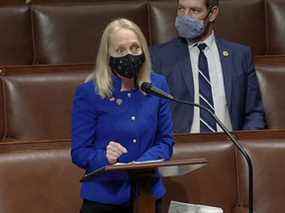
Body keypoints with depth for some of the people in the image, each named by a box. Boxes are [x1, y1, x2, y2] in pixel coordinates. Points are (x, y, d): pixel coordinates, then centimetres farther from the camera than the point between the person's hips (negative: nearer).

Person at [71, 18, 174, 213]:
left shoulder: (158, 85, 4)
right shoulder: (88, 93, -6)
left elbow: (166, 141, 6)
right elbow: (79, 152, -5)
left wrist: (144, 163, -13)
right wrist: (105, 158, -24)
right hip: (104, 196, -2)